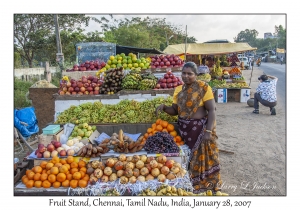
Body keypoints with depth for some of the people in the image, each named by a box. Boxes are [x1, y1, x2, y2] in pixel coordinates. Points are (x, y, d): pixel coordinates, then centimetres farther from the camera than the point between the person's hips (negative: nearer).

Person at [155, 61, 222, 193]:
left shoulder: (203, 88, -11)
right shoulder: (178, 90, 7)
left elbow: (212, 110, -14)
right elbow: (175, 110, 10)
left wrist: (208, 131, -22)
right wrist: (164, 107, -10)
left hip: (201, 128, -5)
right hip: (184, 128, 5)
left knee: (203, 157, 2)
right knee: (190, 157, 13)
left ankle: (207, 186, 20)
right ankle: (192, 184, 28)